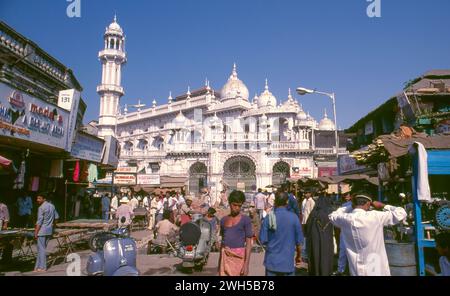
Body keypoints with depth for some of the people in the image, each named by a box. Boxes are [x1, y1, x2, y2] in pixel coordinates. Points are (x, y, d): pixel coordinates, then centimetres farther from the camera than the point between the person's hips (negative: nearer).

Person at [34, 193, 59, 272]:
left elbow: (39, 222, -15)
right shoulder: (52, 206, 10)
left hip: (42, 231, -8)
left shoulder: (41, 207, -13)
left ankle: (42, 267, 5)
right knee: (43, 248, 15)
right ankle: (38, 266, 22)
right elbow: (56, 217, 17)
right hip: (49, 230, 8)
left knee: (41, 249, 0)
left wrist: (36, 232, -11)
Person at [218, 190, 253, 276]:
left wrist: (246, 264, -13)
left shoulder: (245, 220, -3)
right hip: (225, 257, 4)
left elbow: (248, 243, -6)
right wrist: (220, 261, 20)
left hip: (239, 257, -4)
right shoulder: (223, 220, 11)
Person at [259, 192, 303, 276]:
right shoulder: (294, 218, -10)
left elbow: (263, 240, -8)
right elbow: (299, 241, -3)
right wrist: (298, 256, 14)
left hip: (272, 262, 0)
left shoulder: (268, 218, -11)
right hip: (288, 262, 0)